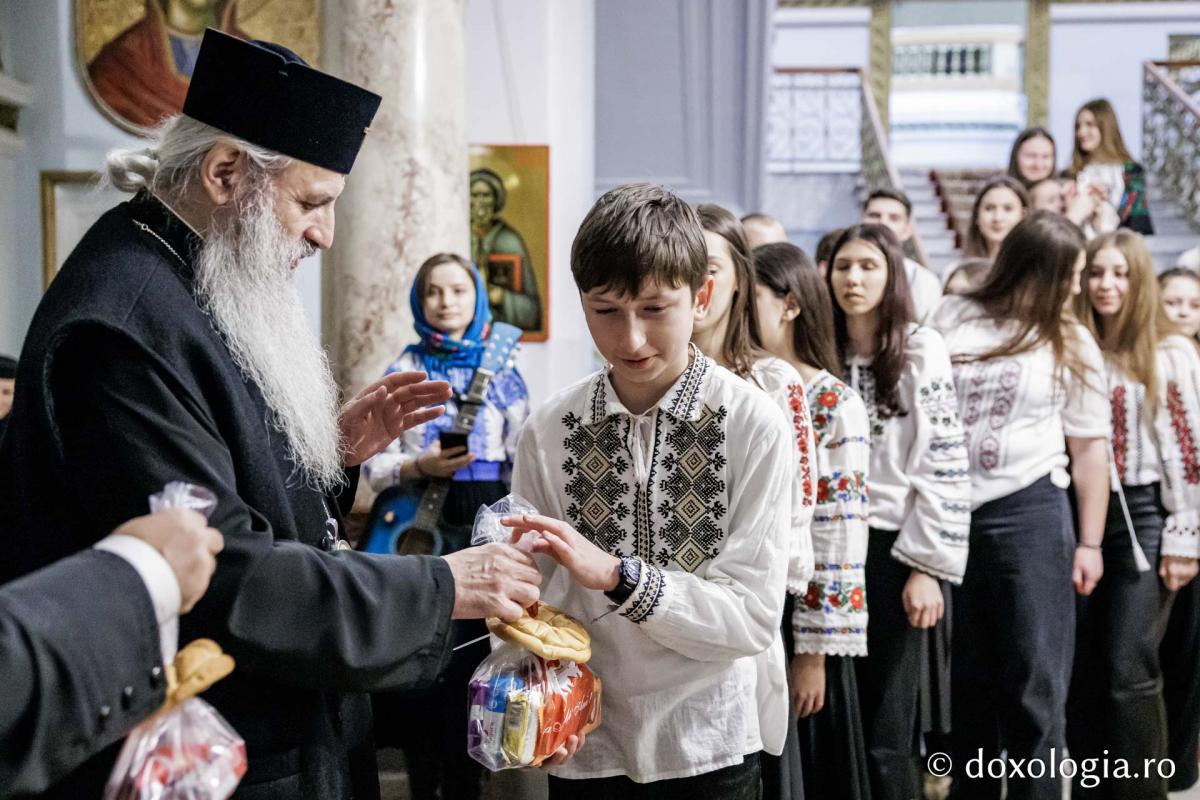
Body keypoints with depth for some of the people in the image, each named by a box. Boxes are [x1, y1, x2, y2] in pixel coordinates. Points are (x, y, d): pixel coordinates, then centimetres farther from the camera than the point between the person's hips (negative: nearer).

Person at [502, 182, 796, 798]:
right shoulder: (549, 429, -6)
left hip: (707, 746, -2)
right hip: (583, 747, 2)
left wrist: (617, 574, -27)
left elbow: (755, 615, -15)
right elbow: (527, 588, 0)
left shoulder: (754, 424, -13)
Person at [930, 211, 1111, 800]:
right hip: (945, 513, 1)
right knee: (966, 679, 13)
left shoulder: (1071, 344, 6)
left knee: (1035, 685, 0)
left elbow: (1090, 448, 7)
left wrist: (1090, 542, 2)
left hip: (1029, 514, -1)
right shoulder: (951, 320, 5)